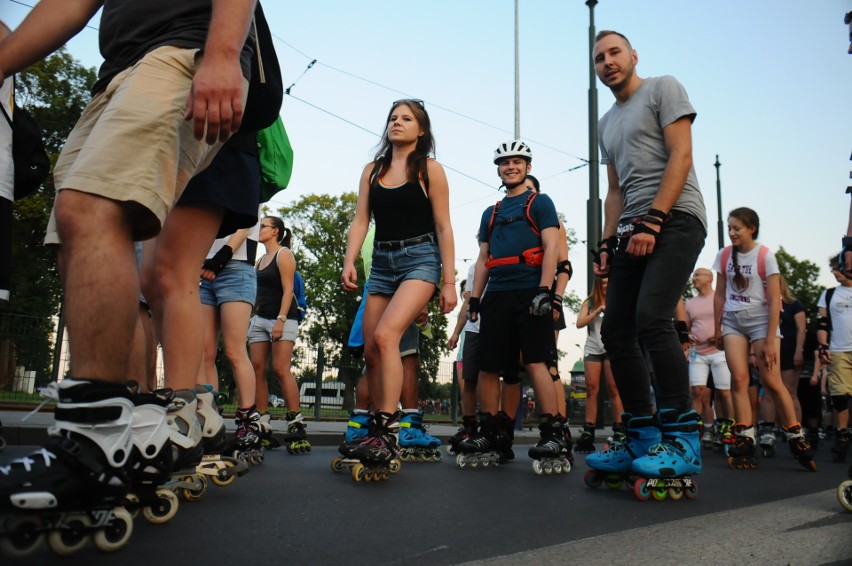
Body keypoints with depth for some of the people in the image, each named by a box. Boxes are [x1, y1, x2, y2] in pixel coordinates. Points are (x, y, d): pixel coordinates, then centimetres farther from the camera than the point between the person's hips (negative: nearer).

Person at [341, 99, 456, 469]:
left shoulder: (429, 169, 2)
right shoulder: (372, 170, 15)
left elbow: (443, 228, -1)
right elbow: (360, 220, 8)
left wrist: (449, 282, -6)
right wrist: (349, 262, -7)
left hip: (420, 260, -5)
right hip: (382, 262, 6)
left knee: (385, 335, -25)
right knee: (371, 351, 1)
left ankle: (386, 431, -24)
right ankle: (378, 430, 12)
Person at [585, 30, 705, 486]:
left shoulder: (663, 89, 4)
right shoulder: (607, 123, 24)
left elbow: (681, 156, -8)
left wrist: (652, 221, -17)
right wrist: (607, 244, 10)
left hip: (674, 219, -8)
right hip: (632, 232, 8)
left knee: (651, 319, -25)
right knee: (616, 332, 0)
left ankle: (682, 439, -17)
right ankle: (643, 439, 8)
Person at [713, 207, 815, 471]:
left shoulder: (765, 256, -7)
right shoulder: (724, 256, 4)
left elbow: (774, 301, -10)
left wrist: (770, 340, -13)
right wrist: (717, 327, 5)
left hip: (761, 320, -3)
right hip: (733, 322, 3)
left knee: (772, 382, -6)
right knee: (739, 379, -9)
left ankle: (796, 437, 9)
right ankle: (745, 440, -7)